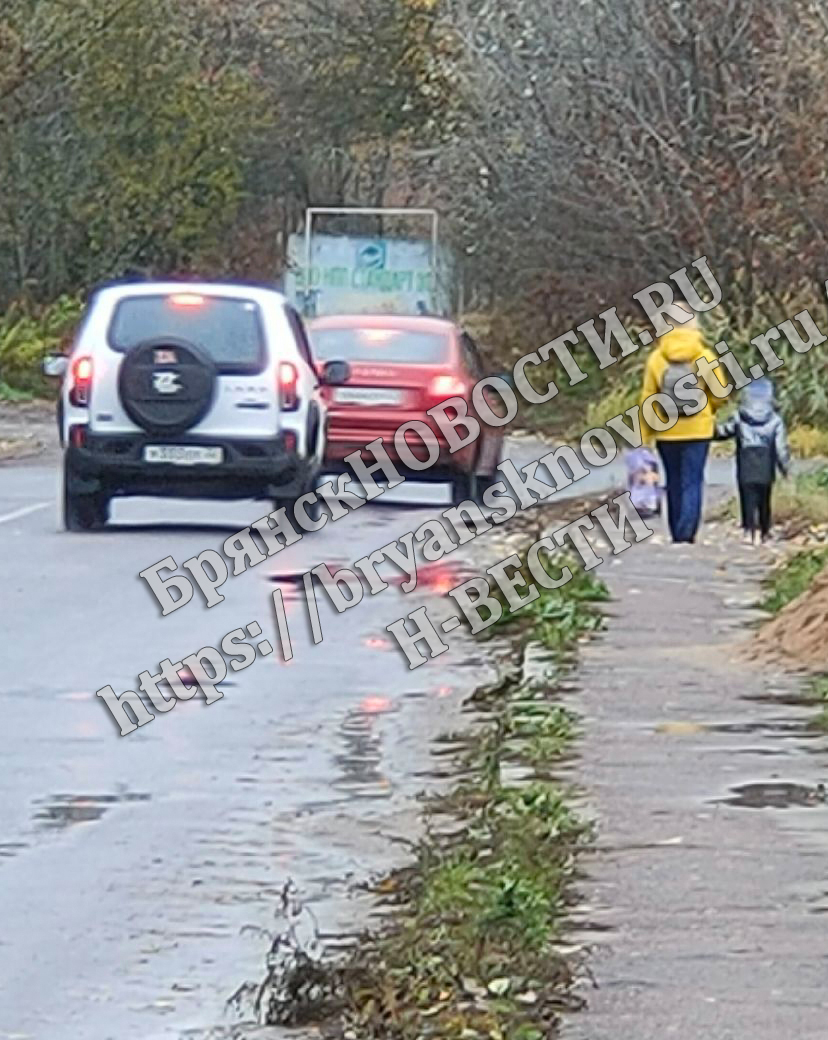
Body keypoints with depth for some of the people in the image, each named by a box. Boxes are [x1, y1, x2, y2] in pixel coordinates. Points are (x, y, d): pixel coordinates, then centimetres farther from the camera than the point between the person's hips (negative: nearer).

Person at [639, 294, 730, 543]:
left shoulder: (656, 358, -6)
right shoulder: (705, 356, -8)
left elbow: (648, 400, -3)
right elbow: (720, 394, -3)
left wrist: (646, 435, 4)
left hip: (667, 433, 2)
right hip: (698, 430, -2)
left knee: (674, 484, 14)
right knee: (692, 482, 0)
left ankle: (677, 534, 19)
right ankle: (686, 533, -14)